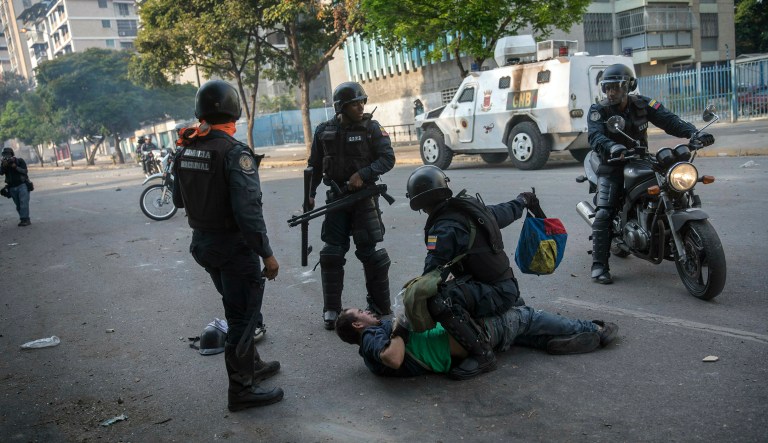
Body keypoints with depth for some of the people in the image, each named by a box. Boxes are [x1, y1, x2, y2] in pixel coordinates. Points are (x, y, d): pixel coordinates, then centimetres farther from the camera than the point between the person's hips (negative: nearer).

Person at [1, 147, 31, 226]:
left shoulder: (20, 161, -3)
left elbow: (25, 171, -13)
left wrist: (16, 167, -25)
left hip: (22, 185, -4)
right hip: (12, 188, 4)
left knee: (24, 203, -15)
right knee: (18, 205, 7)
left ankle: (25, 219, -16)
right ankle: (23, 219, 14)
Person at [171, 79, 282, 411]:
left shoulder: (185, 150, 2)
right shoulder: (235, 153, -20)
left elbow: (178, 200, 13)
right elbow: (248, 210, -25)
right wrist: (267, 254, -19)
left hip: (202, 242, 8)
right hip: (233, 245, -8)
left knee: (237, 307, 23)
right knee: (242, 315, 4)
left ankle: (251, 365, 39)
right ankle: (241, 390, 13)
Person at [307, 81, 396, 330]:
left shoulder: (371, 128, -3)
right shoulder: (324, 131, 4)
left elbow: (388, 158, -8)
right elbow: (315, 166, 12)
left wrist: (363, 175, -20)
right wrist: (310, 194, 6)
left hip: (364, 196, -2)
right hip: (337, 197, 3)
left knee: (371, 252, -1)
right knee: (332, 253, 3)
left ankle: (381, 308, 13)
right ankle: (331, 309, 13)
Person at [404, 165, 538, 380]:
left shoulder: (445, 229, -21)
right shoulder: (472, 204, 3)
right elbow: (504, 212, 21)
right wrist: (523, 200, 42)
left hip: (496, 294, -9)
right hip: (509, 287, 9)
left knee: (440, 300, -31)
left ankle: (482, 355, -24)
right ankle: (516, 305, 47)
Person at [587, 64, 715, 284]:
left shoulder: (642, 104, 0)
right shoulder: (598, 110, -7)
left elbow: (668, 120, -9)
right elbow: (595, 136, -25)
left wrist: (694, 133, -27)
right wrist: (612, 147, -47)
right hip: (612, 167, -3)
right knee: (603, 214, -20)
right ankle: (599, 265, -15)